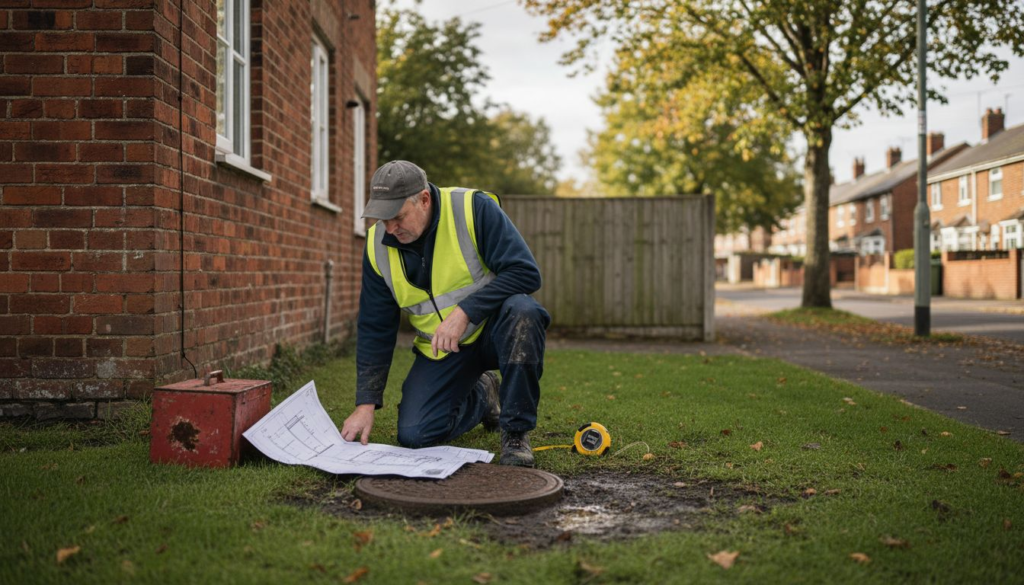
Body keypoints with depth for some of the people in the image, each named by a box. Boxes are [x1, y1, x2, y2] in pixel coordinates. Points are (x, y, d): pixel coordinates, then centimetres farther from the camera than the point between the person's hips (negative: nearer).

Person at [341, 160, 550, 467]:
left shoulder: (474, 208, -20)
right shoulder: (378, 244, -7)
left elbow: (526, 272, -26)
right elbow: (374, 328, -1)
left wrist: (465, 311, -35)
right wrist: (365, 404, -5)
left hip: (495, 328, -3)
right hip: (440, 349, 4)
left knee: (522, 311, -37)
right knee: (413, 435, -12)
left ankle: (517, 431, -19)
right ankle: (481, 396, 21)